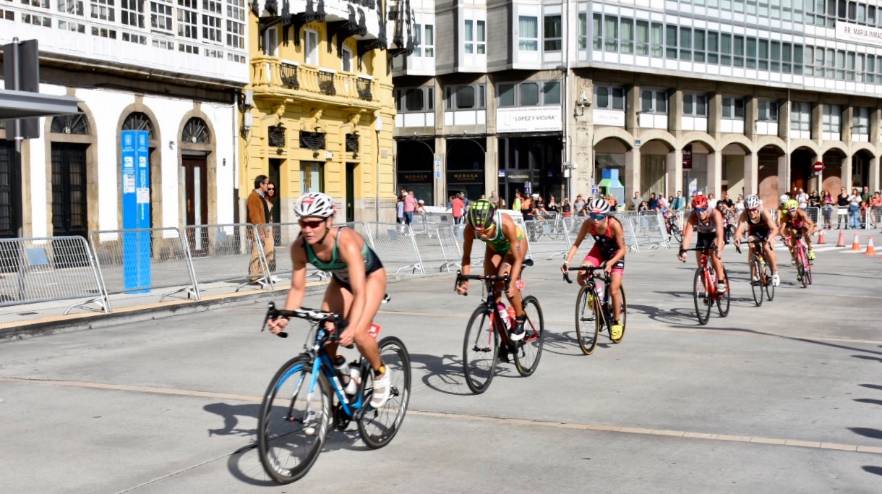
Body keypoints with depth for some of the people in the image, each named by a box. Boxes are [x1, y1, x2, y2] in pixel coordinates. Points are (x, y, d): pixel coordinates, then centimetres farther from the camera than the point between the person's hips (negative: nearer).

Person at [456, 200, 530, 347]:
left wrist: (512, 283, -48)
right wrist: (464, 280, -34)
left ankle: (520, 317, -4)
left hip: (516, 242, -4)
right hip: (494, 247, 4)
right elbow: (466, 256, -20)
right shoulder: (470, 228, -34)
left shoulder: (506, 224, -42)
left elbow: (517, 259, -37)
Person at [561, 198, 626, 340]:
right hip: (599, 249, 4)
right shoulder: (588, 224, -26)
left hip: (615, 253, -3)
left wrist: (610, 263, -41)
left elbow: (622, 249, -27)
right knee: (581, 277, -20)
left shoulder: (614, 225, -34)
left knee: (614, 289, -13)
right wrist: (567, 261, -35)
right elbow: (576, 244, -21)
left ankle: (617, 322, 7)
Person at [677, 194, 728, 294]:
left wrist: (718, 249, -61)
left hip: (715, 234, -3)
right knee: (699, 259, -5)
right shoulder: (693, 216, -30)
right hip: (702, 235, 3)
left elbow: (719, 233, -47)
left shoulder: (715, 214, -36)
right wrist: (683, 250, -53)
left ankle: (721, 282, -18)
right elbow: (687, 234, -39)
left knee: (714, 254, -29)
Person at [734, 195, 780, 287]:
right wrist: (737, 237, -67)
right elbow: (739, 229, -45)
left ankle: (775, 274, -7)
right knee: (751, 247, -22)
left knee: (767, 248, -24)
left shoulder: (764, 214, -37)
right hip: (753, 232, 2)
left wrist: (770, 238, -66)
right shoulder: (744, 215, -32)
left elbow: (774, 229, -46)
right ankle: (754, 275, -7)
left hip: (766, 232, -2)